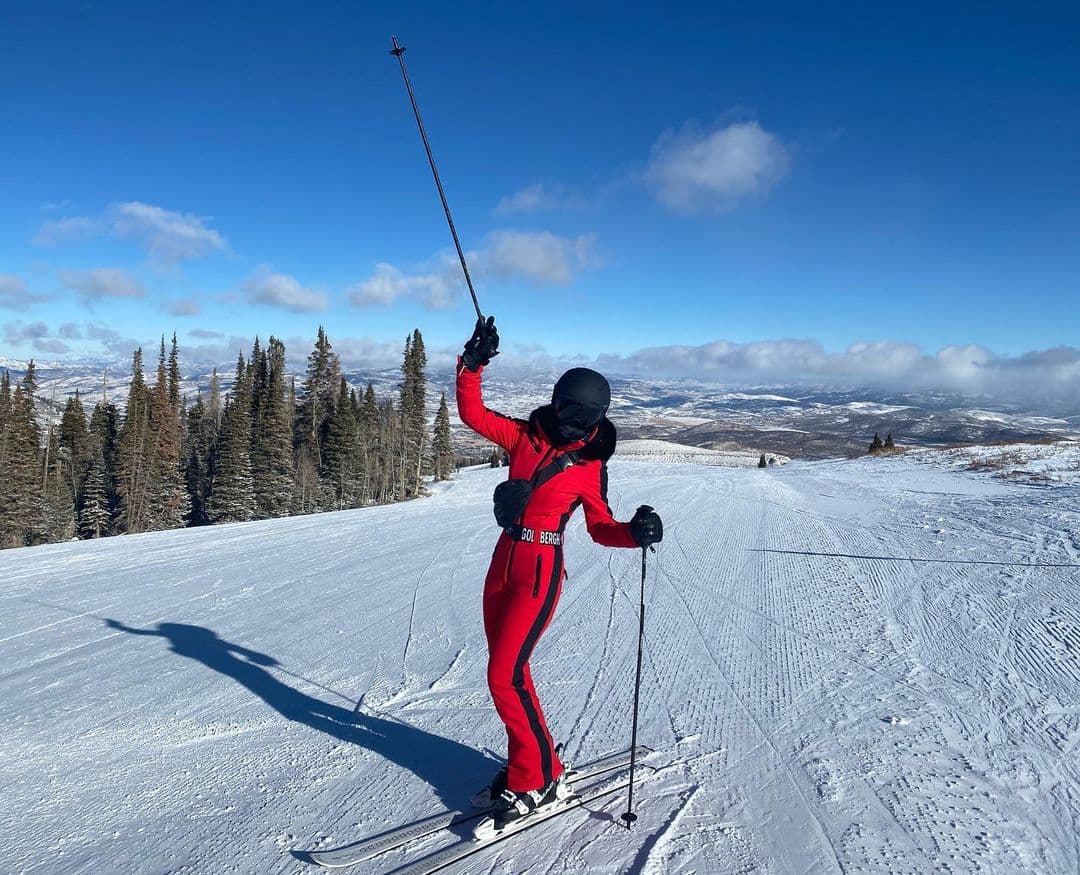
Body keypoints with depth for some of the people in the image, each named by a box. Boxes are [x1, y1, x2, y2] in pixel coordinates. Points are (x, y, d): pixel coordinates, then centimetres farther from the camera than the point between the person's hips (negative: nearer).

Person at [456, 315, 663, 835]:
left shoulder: (590, 467, -5)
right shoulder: (526, 436, 3)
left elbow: (600, 528, 1)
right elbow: (472, 414, -2)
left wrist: (636, 532, -18)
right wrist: (473, 365, -14)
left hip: (539, 574, -6)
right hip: (503, 565, 6)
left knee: (504, 677, -7)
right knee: (508, 671, 13)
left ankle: (539, 781, 10)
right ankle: (526, 767, 31)